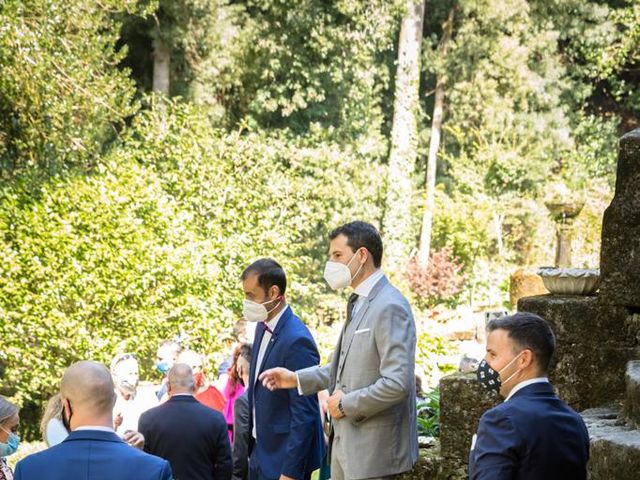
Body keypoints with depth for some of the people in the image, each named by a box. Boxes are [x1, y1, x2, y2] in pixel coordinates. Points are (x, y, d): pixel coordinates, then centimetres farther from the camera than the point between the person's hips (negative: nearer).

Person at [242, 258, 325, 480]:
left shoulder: (297, 341, -21)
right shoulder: (263, 327, 6)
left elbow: (304, 414, -21)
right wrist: (253, 449, 17)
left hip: (283, 459, -9)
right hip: (261, 452, 9)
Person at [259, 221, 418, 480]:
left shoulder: (389, 307, -18)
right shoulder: (359, 303, 13)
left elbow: (397, 383, -25)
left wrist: (346, 404, -15)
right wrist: (297, 379, 14)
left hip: (373, 447, -10)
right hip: (345, 440, 10)